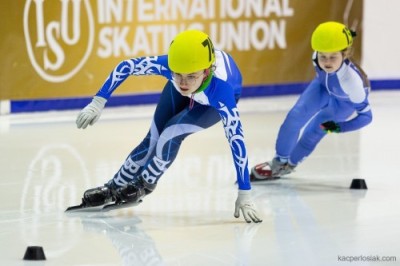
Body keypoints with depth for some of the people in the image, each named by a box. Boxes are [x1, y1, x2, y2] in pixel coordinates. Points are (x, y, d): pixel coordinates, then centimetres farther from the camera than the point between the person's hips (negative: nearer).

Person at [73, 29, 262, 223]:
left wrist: (244, 196, -45)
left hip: (214, 102, -3)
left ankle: (143, 185, 6)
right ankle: (114, 188, 21)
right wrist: (98, 103, -25)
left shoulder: (220, 90, -47)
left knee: (171, 135, -19)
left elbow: (236, 140, -44)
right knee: (154, 139, 1)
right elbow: (126, 67, -24)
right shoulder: (167, 64, -40)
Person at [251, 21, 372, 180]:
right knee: (295, 116, -11)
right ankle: (279, 162, 10)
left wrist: (339, 127, -34)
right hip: (323, 86, 3)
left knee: (313, 132, -3)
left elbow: (366, 115, -31)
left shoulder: (352, 80, -46)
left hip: (345, 101, -3)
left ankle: (289, 165, 23)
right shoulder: (317, 57, -35)